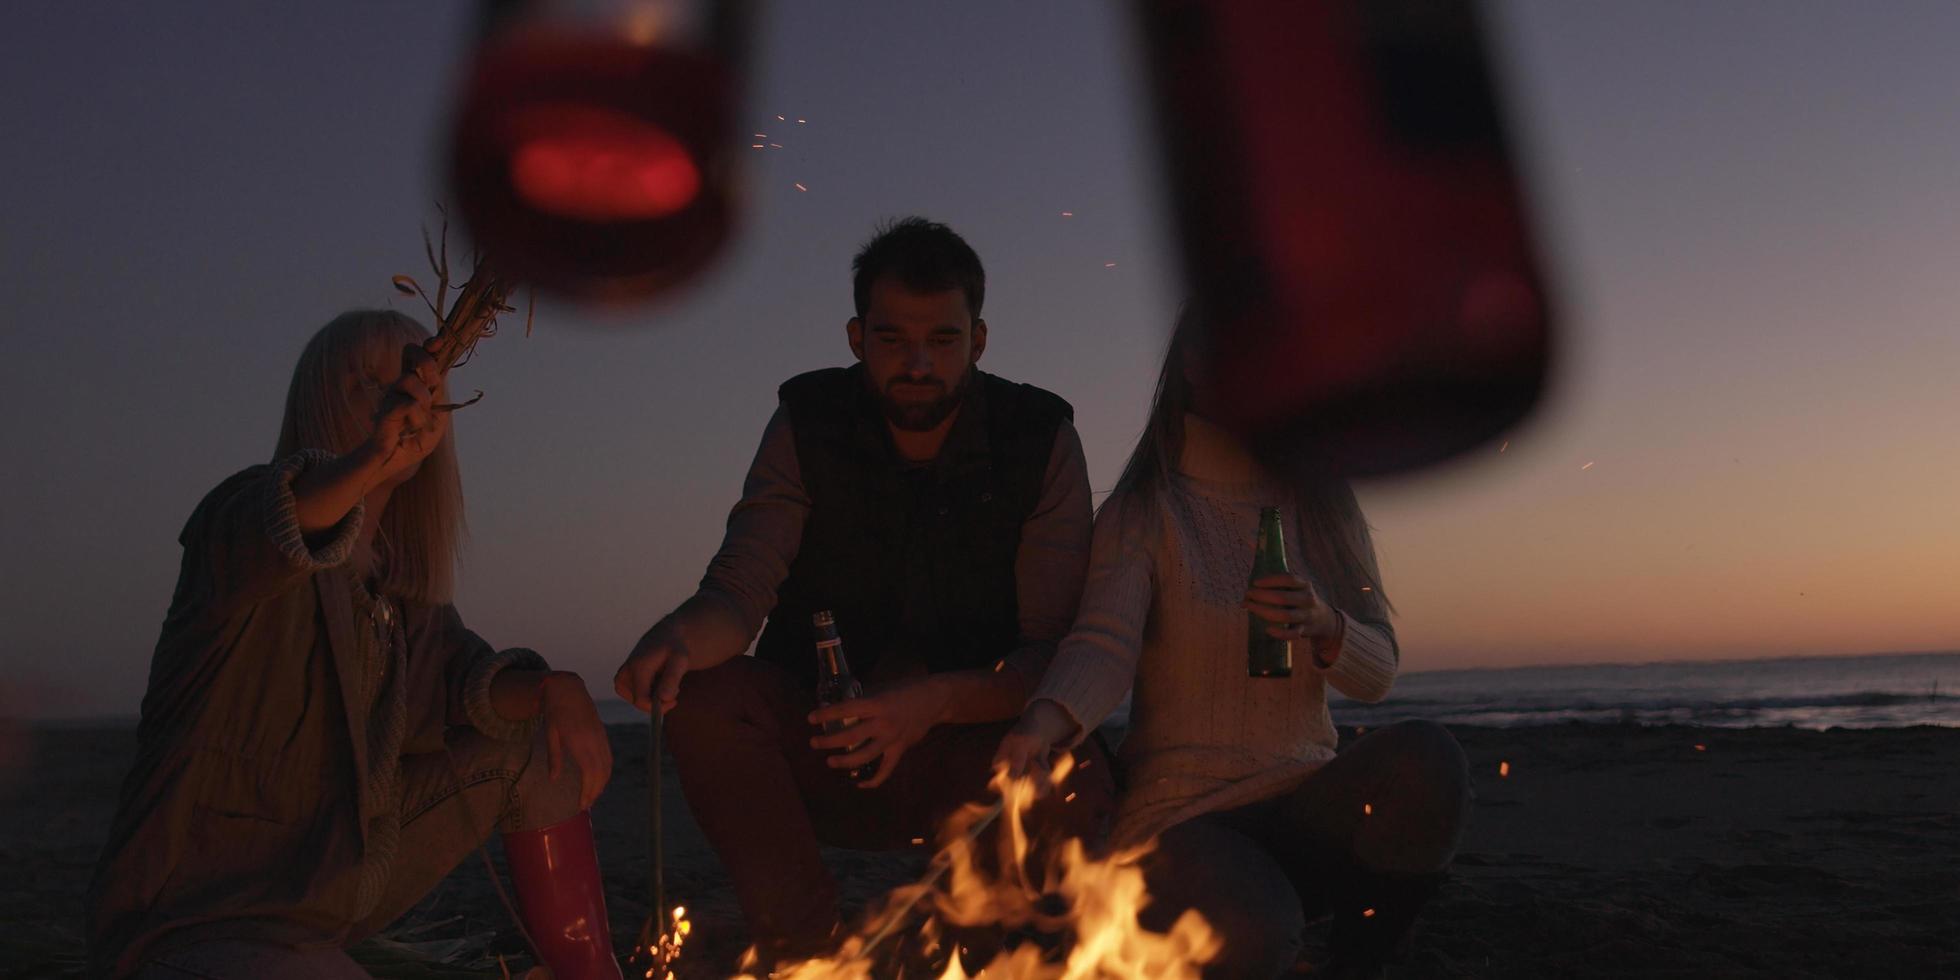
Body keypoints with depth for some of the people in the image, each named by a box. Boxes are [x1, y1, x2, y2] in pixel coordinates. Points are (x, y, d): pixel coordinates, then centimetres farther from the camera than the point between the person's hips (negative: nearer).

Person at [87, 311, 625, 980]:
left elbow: (462, 676, 3)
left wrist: (554, 689, -19)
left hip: (333, 889, 8)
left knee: (533, 751, 4)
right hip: (198, 918, -8)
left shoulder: (397, 577, 9)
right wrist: (373, 458, -56)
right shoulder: (251, 504, -12)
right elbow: (262, 533, -36)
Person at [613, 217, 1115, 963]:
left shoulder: (1042, 441, -8)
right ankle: (812, 952, -14)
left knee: (1076, 785, -33)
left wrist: (937, 701, -32)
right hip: (820, 747, 2)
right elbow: (739, 592, -12)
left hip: (973, 750, -1)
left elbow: (1057, 649, -13)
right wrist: (681, 635, -37)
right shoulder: (808, 424, -4)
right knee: (704, 695, -27)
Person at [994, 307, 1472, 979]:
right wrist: (1041, 727, -41)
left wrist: (1324, 625, -18)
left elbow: (1377, 675, 6)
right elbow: (1104, 644, -19)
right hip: (1181, 813, -3)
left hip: (1305, 809, 4)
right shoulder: (1141, 513, -2)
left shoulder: (1318, 503, 10)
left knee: (1424, 758, -27)